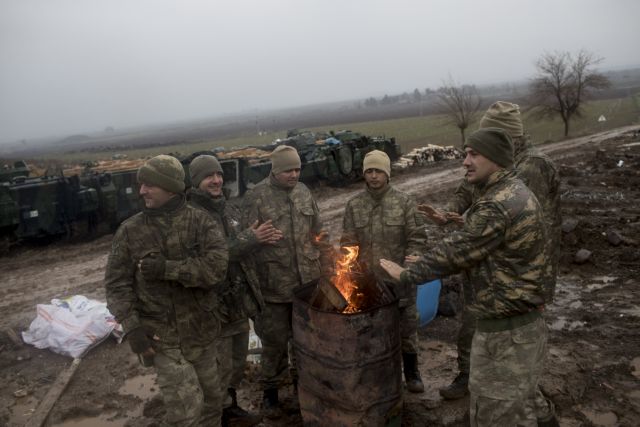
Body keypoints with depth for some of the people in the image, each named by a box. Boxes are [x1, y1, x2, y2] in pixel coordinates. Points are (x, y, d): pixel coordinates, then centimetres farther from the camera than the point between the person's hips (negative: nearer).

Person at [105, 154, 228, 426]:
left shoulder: (200, 221, -7)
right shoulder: (130, 231, -4)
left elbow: (216, 266, -20)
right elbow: (116, 282, -3)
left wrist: (167, 268, -25)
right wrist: (131, 327, -13)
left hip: (202, 329, 2)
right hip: (162, 335, -1)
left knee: (211, 400, 19)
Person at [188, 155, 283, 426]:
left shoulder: (227, 208, 9)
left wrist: (258, 238, -4)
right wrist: (251, 239, -27)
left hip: (240, 297, 8)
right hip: (215, 302, -8)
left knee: (238, 359, 21)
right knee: (221, 365, 5)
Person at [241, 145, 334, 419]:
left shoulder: (304, 193, 6)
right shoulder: (256, 197, -9)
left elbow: (319, 235, 13)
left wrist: (327, 269, 11)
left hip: (308, 283, 5)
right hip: (275, 287, -4)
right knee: (275, 341, 8)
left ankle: (302, 381, 39)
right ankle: (270, 391, 29)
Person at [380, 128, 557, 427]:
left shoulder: (498, 206, -24)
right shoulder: (516, 194, 10)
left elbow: (455, 253, -19)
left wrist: (406, 274, -8)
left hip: (506, 331, -10)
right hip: (519, 323, 10)